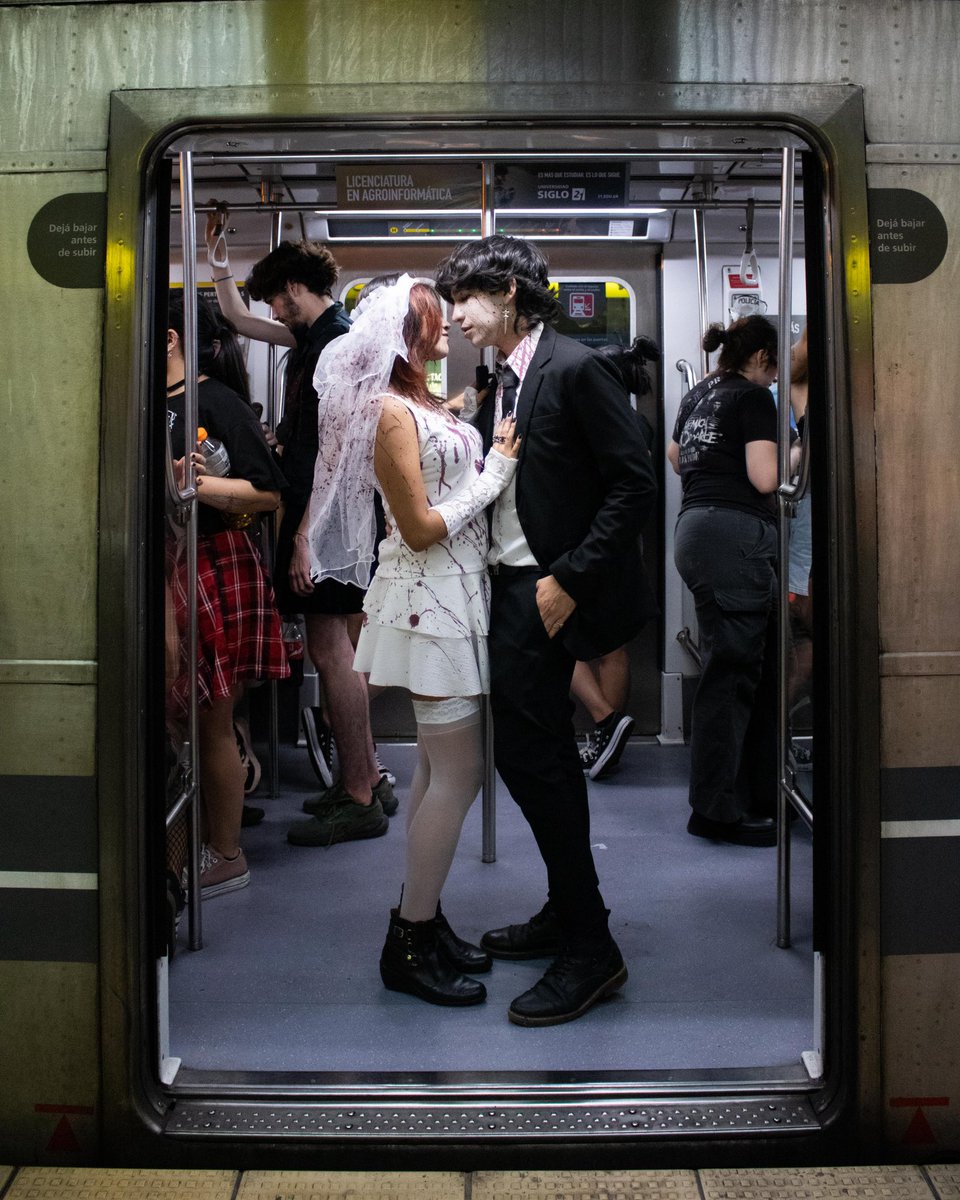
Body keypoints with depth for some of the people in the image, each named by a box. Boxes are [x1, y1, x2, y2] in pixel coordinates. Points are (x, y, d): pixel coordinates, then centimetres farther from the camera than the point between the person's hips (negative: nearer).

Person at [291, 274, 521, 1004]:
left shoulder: (427, 405, 13)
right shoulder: (391, 411, -14)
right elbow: (421, 527, -17)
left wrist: (502, 450, 3)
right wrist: (497, 471, -11)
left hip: (454, 595, 9)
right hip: (429, 599, -9)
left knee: (438, 765, 13)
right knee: (459, 772, -6)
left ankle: (423, 918, 24)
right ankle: (409, 946, 4)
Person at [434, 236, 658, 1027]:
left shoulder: (577, 368, -12)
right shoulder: (504, 381, 14)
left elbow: (634, 483, -16)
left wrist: (570, 580, -19)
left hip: (547, 595, -9)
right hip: (512, 587, 9)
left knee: (528, 755, -8)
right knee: (547, 754, 15)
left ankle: (589, 952, 4)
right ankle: (568, 917, 30)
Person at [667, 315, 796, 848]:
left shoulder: (697, 394, 20)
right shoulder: (753, 398, -5)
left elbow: (675, 457, 34)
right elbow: (765, 479, -13)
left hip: (695, 526, 9)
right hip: (737, 531, -9)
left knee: (759, 663, 13)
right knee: (731, 669, -5)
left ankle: (760, 795, 20)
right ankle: (716, 809, 0)